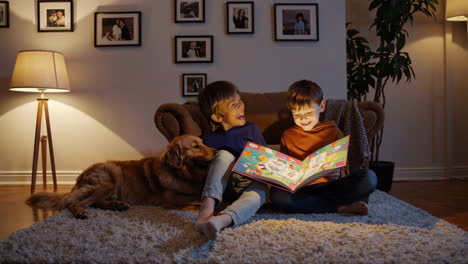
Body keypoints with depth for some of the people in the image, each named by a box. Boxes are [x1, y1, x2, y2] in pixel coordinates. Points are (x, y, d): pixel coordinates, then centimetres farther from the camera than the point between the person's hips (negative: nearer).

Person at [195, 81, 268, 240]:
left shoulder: (252, 129, 12)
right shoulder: (211, 140, 7)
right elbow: (204, 168, 9)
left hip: (254, 182, 0)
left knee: (260, 189, -37)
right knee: (224, 155, -28)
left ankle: (221, 220, -65)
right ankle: (208, 206, -47)